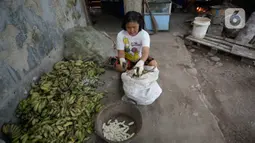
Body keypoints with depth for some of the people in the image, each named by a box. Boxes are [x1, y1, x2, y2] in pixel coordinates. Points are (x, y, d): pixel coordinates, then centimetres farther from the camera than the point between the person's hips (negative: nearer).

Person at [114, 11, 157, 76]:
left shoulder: (144, 34, -22)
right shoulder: (121, 35, -18)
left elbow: (145, 51, -35)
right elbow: (121, 52, -17)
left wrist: (141, 62, -56)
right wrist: (122, 60, -42)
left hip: (140, 58, 1)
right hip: (127, 59, 0)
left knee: (153, 64, -22)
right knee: (119, 66, -28)